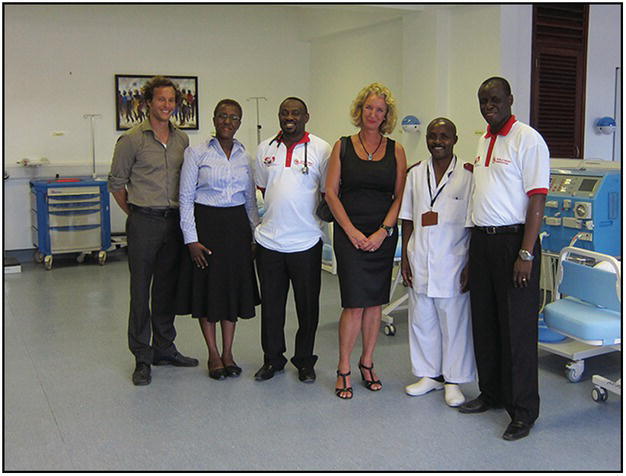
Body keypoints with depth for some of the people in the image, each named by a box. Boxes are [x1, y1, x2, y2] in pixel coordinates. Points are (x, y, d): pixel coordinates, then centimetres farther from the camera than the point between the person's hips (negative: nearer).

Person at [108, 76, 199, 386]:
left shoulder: (182, 140, 10)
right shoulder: (132, 139, -5)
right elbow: (117, 182, 0)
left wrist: (181, 213, 13)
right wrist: (136, 214, 4)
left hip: (174, 221, 5)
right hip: (144, 223, -5)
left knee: (167, 288, 12)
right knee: (141, 290, 0)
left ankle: (164, 349, 24)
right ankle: (142, 357, 9)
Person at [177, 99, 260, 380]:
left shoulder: (246, 156, 7)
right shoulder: (197, 153, -4)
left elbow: (251, 199, 12)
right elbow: (186, 198, -6)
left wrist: (257, 231, 6)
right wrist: (191, 239, -11)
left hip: (236, 225, 4)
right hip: (206, 223, -3)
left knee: (233, 287, 9)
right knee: (207, 287, 3)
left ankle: (227, 352, 22)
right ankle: (213, 354, 18)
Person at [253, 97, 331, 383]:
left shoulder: (320, 149, -3)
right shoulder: (265, 149, 8)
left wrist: (315, 217, -5)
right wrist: (278, 214, 12)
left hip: (306, 241, -3)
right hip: (269, 239, 3)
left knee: (307, 305, 8)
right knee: (270, 303, 11)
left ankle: (305, 361, 25)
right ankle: (272, 359, 27)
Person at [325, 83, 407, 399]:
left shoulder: (395, 150, 7)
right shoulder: (343, 146, 3)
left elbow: (400, 195, 3)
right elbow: (331, 192, -1)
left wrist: (383, 232, -9)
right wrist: (352, 231, -9)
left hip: (383, 236, 2)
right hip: (349, 233, -2)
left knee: (375, 302, 7)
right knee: (355, 303, -6)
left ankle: (366, 363, 23)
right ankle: (343, 370, 9)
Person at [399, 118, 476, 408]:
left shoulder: (468, 174, -3)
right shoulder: (415, 173, 7)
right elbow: (407, 220, 10)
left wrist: (471, 265, -7)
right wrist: (405, 258, 6)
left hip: (453, 261, -4)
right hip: (420, 261, 4)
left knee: (455, 321, 4)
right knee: (421, 320, 12)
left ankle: (453, 380, 19)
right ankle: (430, 375, 28)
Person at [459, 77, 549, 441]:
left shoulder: (528, 140, -10)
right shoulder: (484, 141, 14)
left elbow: (537, 201, -15)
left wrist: (526, 254, -19)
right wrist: (475, 244, 16)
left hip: (513, 240, -7)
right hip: (482, 240, 8)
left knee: (517, 329, -1)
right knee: (484, 324, 14)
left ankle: (523, 411, 11)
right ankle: (492, 393, 30)